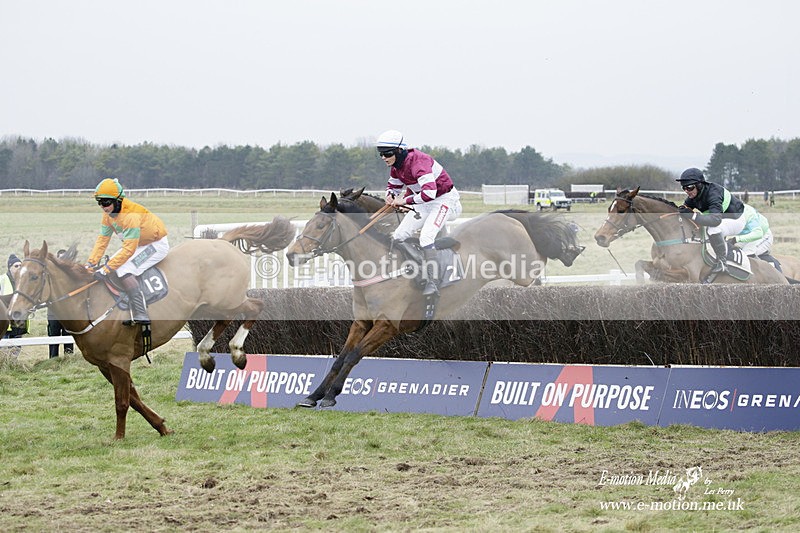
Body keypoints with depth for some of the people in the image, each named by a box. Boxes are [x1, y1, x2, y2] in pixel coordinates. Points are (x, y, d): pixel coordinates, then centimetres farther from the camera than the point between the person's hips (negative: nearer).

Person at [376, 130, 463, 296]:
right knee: (399, 237, -1)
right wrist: (390, 195, -4)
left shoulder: (416, 161, -29)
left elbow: (429, 192, -40)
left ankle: (433, 283, -25)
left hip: (444, 199, -10)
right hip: (425, 204, 10)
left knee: (426, 237, -28)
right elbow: (393, 184, 20)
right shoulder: (396, 166, -1)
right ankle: (425, 273, 6)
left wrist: (405, 200, -32)